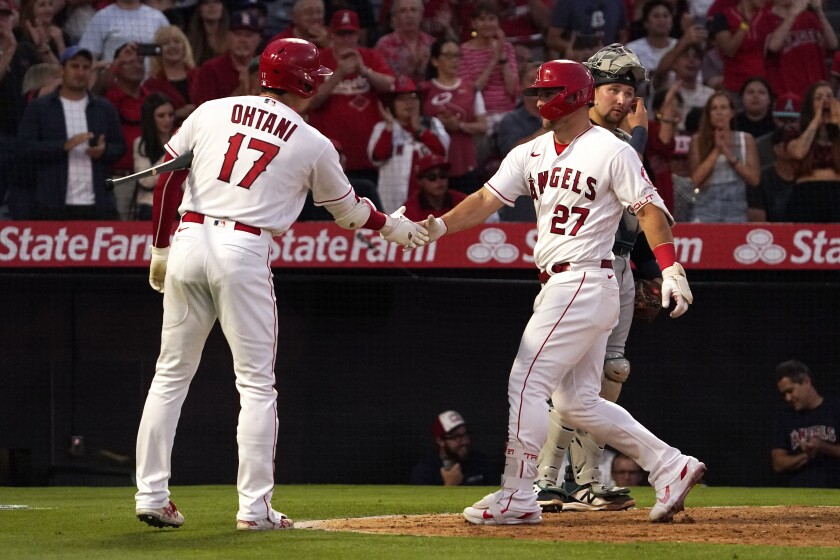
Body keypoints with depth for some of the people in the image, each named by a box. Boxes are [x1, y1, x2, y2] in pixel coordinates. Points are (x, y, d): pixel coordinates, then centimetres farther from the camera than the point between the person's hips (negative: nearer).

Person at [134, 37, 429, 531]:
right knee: (256, 384, 5)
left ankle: (151, 495, 11)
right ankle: (254, 508, 1)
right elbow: (348, 210, 18)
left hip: (188, 241, 3)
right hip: (245, 253, -3)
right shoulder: (314, 145, 5)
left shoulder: (211, 112, 11)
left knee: (171, 375, 13)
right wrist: (392, 225, 37)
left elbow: (167, 178, 9)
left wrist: (160, 249, 16)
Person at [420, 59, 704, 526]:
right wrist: (439, 225, -13)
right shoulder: (530, 154, 13)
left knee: (526, 382, -10)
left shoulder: (612, 151, -8)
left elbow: (650, 208, -12)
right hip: (558, 288, 9)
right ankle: (671, 467, 18)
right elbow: (488, 199, 3)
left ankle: (517, 496, -6)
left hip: (586, 284, -9)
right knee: (577, 402, 12)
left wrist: (671, 268, -23)